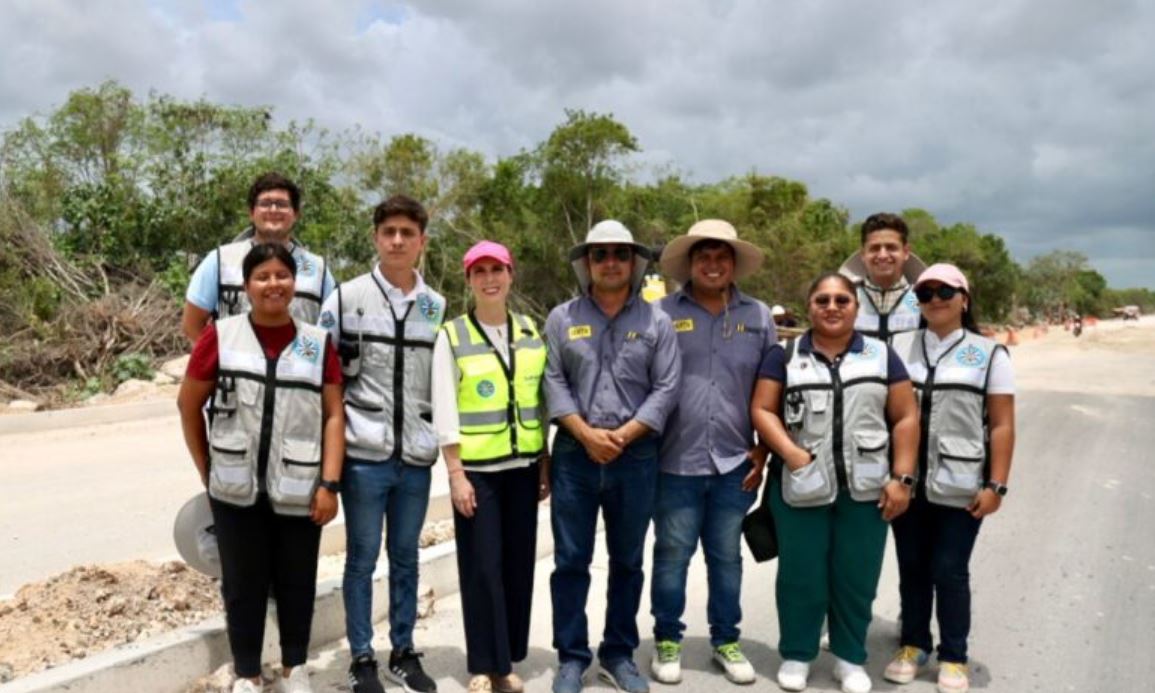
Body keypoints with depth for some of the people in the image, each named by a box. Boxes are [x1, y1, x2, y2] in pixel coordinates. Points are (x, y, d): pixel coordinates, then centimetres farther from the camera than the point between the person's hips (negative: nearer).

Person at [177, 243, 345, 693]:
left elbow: (334, 415, 0)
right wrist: (206, 470, 6)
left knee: (296, 583, 12)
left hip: (298, 490, 1)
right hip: (236, 490, 0)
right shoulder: (220, 336, -2)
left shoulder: (318, 343, 1)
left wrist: (330, 483, -7)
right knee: (243, 584, 11)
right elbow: (188, 405, 6)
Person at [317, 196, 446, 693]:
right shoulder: (347, 298, -2)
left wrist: (439, 437, 10)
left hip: (416, 457, 3)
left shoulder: (437, 307, 7)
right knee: (362, 559, 6)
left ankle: (403, 653, 27)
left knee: (405, 558, 14)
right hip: (364, 456, -3)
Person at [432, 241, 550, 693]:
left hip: (522, 466, 4)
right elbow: (445, 412, -7)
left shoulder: (531, 333, 8)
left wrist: (545, 465, 8)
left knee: (519, 563, 8)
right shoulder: (452, 335, -3)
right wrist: (456, 474, -12)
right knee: (482, 566, 1)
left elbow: (541, 403, 11)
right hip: (476, 468, -3)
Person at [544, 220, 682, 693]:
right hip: (575, 454, 0)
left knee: (627, 561, 12)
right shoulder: (562, 318, 4)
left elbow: (666, 388, -3)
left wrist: (622, 435, -12)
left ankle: (618, 654, 27)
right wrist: (587, 434, -12)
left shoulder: (656, 321, 3)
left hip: (636, 456, 0)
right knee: (571, 561, 6)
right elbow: (554, 384, -1)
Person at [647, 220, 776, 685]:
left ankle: (726, 641, 30)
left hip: (734, 461, 2)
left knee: (727, 556, 14)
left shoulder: (758, 317, 6)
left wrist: (763, 449, 5)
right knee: (672, 555, 8)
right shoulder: (663, 314, -2)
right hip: (676, 461, -2)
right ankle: (667, 641, 25)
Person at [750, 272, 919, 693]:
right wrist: (791, 453, -14)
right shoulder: (785, 356, 5)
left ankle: (850, 658, 27)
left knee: (856, 576, 8)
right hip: (801, 486, -1)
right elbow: (762, 410, 0)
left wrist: (902, 478, -3)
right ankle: (796, 655, 24)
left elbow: (906, 418, 5)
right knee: (801, 575, 7)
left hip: (865, 488, 1)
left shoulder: (882, 355, 7)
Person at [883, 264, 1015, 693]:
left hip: (959, 487, -2)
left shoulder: (989, 354, 1)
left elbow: (1002, 426, -2)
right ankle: (914, 644, 28)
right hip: (906, 483, 2)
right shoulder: (900, 346, 6)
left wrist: (995, 485, -8)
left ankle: (953, 657, 21)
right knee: (912, 567, 12)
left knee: (950, 572, 4)